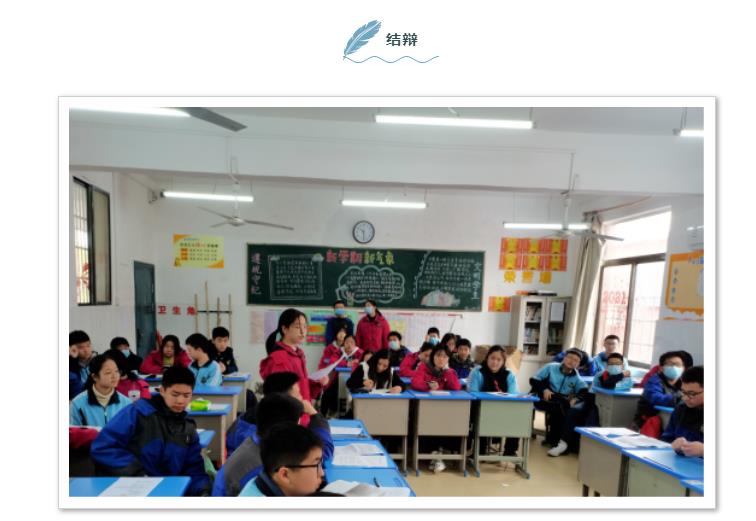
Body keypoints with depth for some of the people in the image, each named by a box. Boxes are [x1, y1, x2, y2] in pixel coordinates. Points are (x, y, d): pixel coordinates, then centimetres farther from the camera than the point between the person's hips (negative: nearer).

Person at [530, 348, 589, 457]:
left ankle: (563, 441, -23)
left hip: (565, 402, 3)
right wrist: (544, 389, -13)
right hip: (547, 399, -3)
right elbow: (534, 380, 5)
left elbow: (584, 391, -1)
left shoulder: (576, 377, 16)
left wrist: (576, 398, -22)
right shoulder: (551, 367, 8)